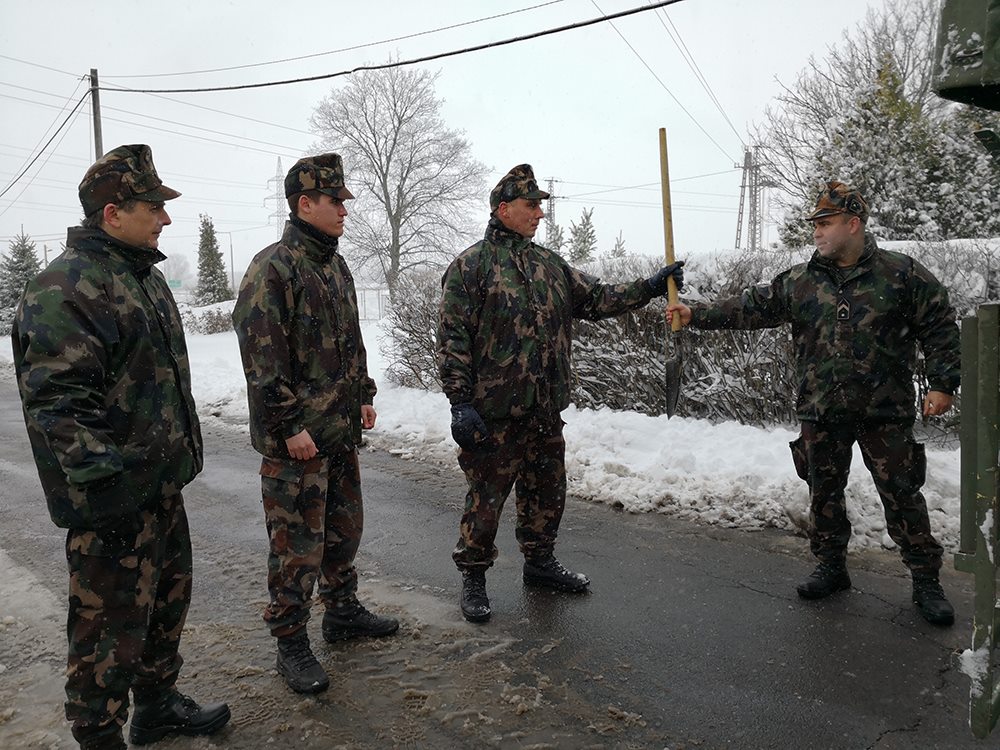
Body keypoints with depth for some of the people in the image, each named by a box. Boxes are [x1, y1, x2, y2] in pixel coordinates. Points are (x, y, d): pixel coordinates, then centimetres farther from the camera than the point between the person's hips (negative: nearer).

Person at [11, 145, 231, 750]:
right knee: (112, 627, 5)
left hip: (162, 483, 10)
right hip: (113, 501, -10)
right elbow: (57, 400, -24)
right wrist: (103, 479, -24)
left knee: (168, 598, 22)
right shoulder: (64, 290, -19)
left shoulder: (143, 274, 13)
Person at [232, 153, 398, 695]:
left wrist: (364, 396, 16)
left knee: (344, 528, 20)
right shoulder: (272, 269, -15)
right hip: (295, 439, -9)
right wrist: (290, 427, -20)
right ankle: (291, 645, 17)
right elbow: (262, 360, -19)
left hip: (341, 431, 9)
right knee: (297, 545, 2)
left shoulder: (335, 265, 13)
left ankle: (343, 611, 38)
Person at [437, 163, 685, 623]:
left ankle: (539, 562, 36)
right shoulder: (472, 265, -7)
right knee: (486, 497, 3)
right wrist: (460, 403, -17)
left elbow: (595, 299, 16)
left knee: (547, 491, 17)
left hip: (546, 410, 7)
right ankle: (473, 577, 20)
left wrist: (650, 287, 4)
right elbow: (452, 338, -11)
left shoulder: (548, 263, 15)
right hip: (494, 411, -7)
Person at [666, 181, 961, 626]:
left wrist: (942, 384, -6)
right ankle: (832, 567, 31)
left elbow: (940, 329, 0)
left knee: (902, 495, 3)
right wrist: (696, 315, -5)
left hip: (886, 412, -3)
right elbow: (751, 308, 4)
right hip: (820, 413, 3)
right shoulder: (800, 281, 4)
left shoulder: (902, 274, -3)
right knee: (824, 492, 13)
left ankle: (925, 580, 20)